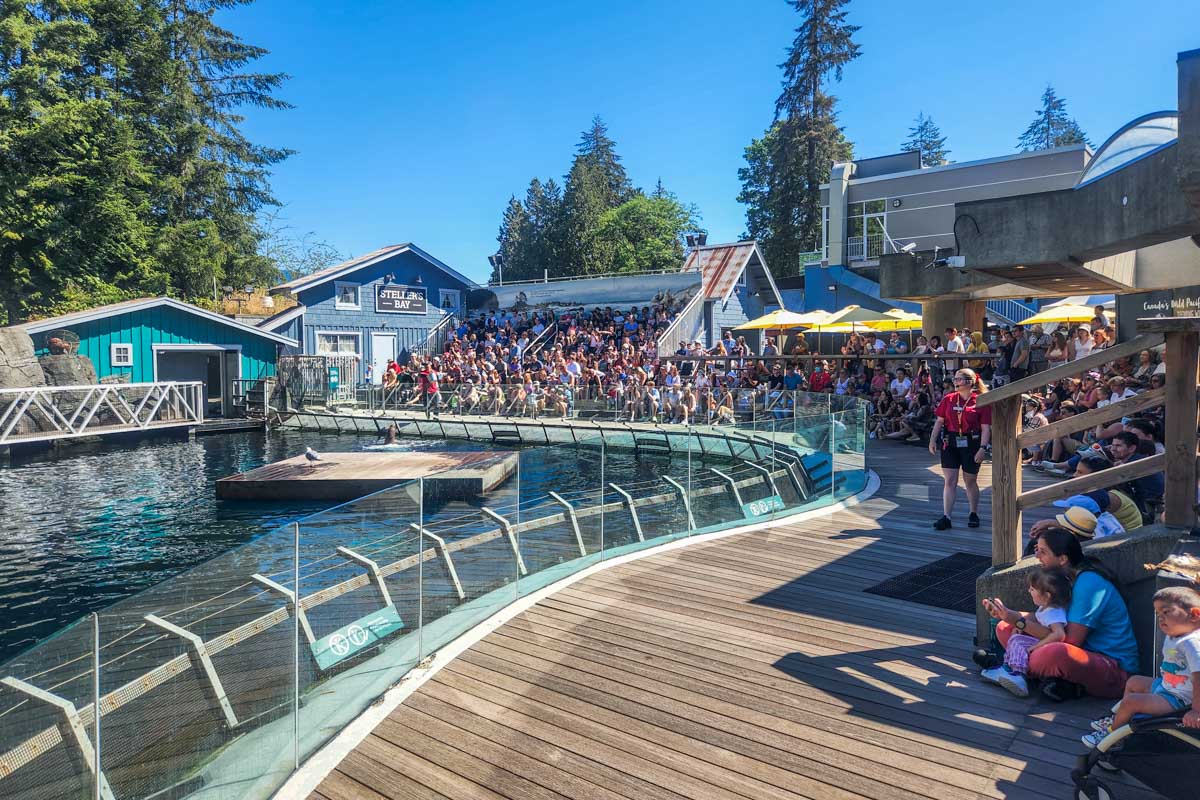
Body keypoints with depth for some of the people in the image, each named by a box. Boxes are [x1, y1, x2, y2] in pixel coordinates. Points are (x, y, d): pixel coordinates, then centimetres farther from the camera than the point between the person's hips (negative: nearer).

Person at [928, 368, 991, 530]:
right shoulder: (948, 399, 4)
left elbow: (986, 428, -7)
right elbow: (939, 421, 8)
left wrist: (982, 448, -14)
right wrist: (933, 440, 0)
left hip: (971, 444, -2)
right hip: (950, 443, 2)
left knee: (970, 481, 12)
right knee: (950, 480, -1)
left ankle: (974, 514, 31)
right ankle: (946, 517, 0)